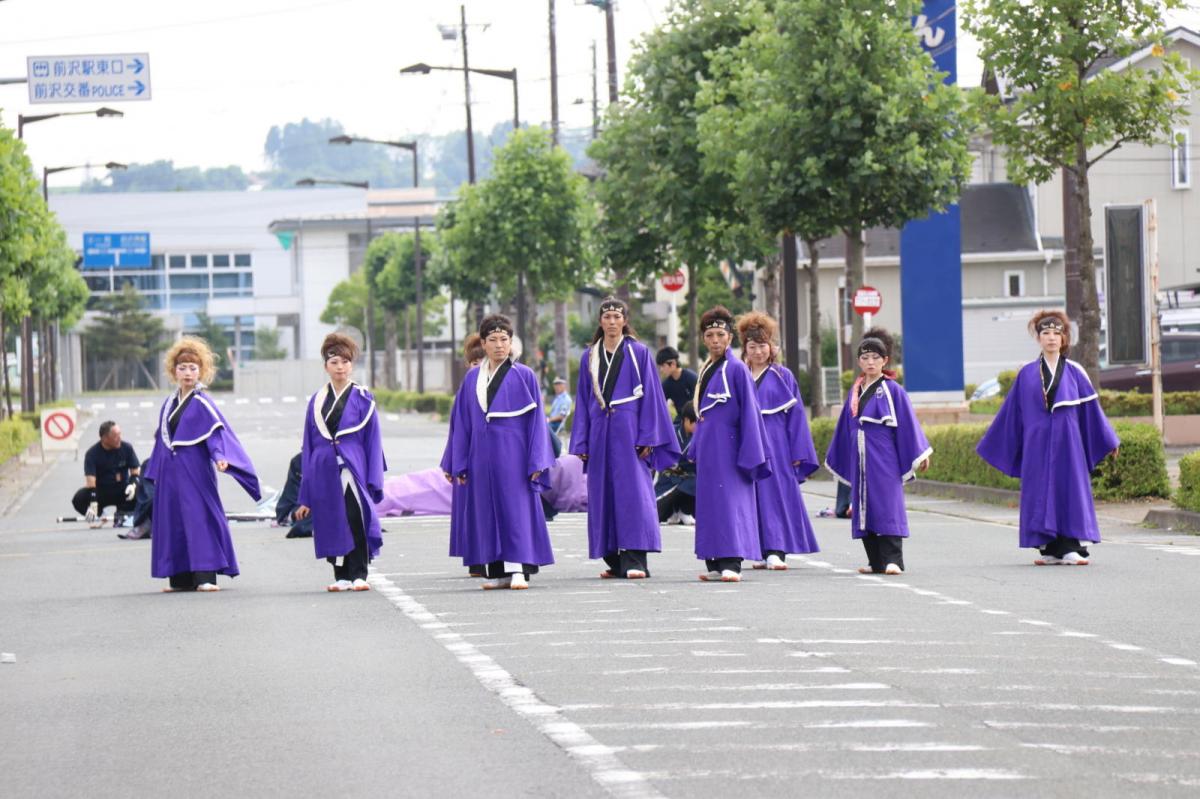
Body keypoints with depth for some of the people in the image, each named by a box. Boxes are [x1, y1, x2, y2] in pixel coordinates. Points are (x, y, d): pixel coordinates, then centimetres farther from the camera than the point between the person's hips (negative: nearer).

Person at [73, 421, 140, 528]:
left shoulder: (126, 448, -8)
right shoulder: (92, 453, -15)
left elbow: (135, 471, -3)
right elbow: (90, 480, -24)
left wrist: (132, 485, -27)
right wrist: (93, 503, -37)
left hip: (122, 490, 1)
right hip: (100, 492, -1)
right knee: (79, 499, -30)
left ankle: (120, 513, -1)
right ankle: (98, 514, 2)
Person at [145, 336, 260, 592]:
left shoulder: (202, 403, -5)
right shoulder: (169, 403, 14)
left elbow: (217, 431, -16)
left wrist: (220, 456, -32)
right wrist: (156, 473, 20)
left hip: (194, 470, -7)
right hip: (170, 470, 7)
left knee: (200, 518, -10)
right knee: (172, 521, 6)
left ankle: (205, 576, -12)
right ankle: (181, 578, 11)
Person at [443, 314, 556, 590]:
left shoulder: (524, 376, 0)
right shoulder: (472, 378, 10)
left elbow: (536, 419, -2)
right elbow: (461, 421, 13)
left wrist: (536, 461, -8)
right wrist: (456, 462, 9)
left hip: (513, 454, -4)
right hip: (482, 456, 4)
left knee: (516, 509, -5)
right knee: (487, 512, 4)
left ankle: (519, 570, -4)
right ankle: (499, 572, 9)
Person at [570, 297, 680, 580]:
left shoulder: (638, 353, 3)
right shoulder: (589, 357, 12)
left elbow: (650, 395, 0)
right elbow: (583, 400, 14)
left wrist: (646, 437, -7)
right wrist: (582, 443, 7)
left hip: (629, 431, -4)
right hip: (600, 433, 4)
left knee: (633, 491, -10)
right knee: (603, 495, 3)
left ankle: (634, 559, -13)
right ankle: (615, 561, 8)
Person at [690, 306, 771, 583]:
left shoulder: (737, 369, -7)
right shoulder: (706, 370, 15)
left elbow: (749, 412, -10)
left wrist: (749, 454, -14)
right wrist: (696, 449, 16)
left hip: (727, 445, -8)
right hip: (707, 446, 8)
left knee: (729, 501, -10)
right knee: (708, 502, 7)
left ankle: (731, 564, -12)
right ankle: (716, 565, 9)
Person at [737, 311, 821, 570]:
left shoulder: (783, 377, 4)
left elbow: (795, 414, 2)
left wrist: (798, 452, -4)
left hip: (775, 444, -3)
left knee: (777, 494, -8)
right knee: (755, 497, 2)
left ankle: (776, 551, -13)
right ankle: (765, 552, 6)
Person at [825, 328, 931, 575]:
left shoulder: (892, 390, -2)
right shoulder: (856, 391, 13)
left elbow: (907, 423, -4)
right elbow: (846, 426, 20)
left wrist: (920, 454, -7)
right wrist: (836, 458, 23)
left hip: (884, 459, -6)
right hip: (860, 460, 6)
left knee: (887, 507, -9)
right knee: (864, 507, 5)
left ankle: (892, 560, -12)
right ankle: (876, 561, 11)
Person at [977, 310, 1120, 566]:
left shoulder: (1074, 372, 7)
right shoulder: (1027, 374, 8)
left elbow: (1091, 408, 10)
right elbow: (1011, 412, 12)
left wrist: (1108, 442, 12)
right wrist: (992, 445, 14)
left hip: (1067, 442, -1)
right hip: (1038, 444, 1)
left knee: (1069, 489, -6)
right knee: (1042, 492, -1)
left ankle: (1069, 548, -5)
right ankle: (1051, 550, 4)